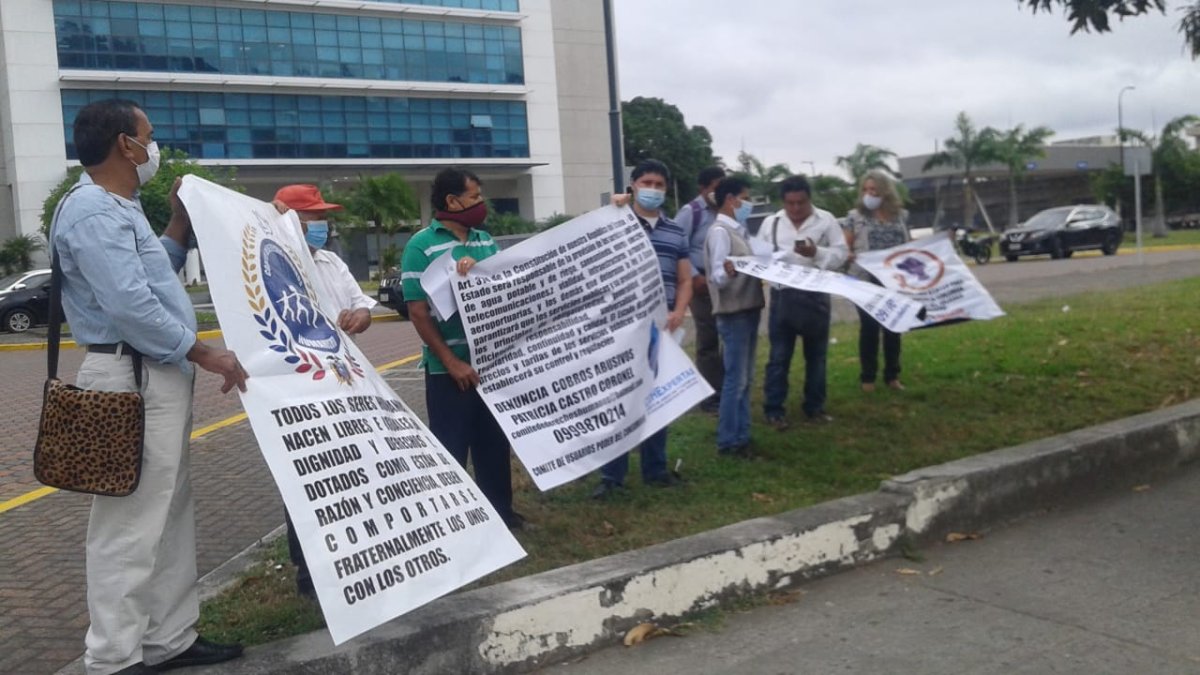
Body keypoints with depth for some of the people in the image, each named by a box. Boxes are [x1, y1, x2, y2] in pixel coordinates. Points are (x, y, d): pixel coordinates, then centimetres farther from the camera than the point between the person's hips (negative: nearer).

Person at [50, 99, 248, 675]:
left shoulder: (119, 209, 18)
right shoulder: (93, 211, -15)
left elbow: (157, 275, 30)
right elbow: (130, 303, -24)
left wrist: (181, 221, 20)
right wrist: (202, 353, -17)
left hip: (159, 377, 11)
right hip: (132, 382, -11)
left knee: (170, 515, 15)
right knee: (130, 526, -4)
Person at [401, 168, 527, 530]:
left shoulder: (485, 240, 9)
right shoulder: (421, 246, -9)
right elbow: (418, 312, -12)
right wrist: (451, 362, -16)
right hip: (450, 368, -6)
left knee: (495, 442, 16)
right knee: (452, 448, 4)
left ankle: (499, 509, 30)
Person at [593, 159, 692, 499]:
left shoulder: (676, 232, 13)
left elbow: (685, 280, 13)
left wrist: (678, 312, -3)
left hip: (662, 328, 4)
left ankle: (655, 468, 22)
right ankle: (611, 475, 4)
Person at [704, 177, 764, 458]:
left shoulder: (739, 230, 15)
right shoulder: (720, 231, -13)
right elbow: (718, 276, -23)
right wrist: (729, 272, -42)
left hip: (748, 309, 10)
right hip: (733, 313, -10)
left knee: (745, 378, 14)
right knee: (735, 378, -5)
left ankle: (741, 435, 22)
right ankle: (728, 441, 2)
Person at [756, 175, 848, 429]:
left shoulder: (826, 220, 0)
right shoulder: (770, 223, 4)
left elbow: (841, 253, -4)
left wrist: (816, 252, -21)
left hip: (816, 295, 0)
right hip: (782, 296, 0)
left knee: (816, 354, 11)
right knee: (779, 355, 3)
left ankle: (814, 407, 24)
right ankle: (774, 409, 11)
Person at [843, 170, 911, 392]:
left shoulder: (901, 215, 6)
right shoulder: (855, 216, -1)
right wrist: (849, 256, -21)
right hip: (866, 281, -2)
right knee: (869, 327, 4)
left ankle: (892, 375, 21)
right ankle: (867, 377, 14)